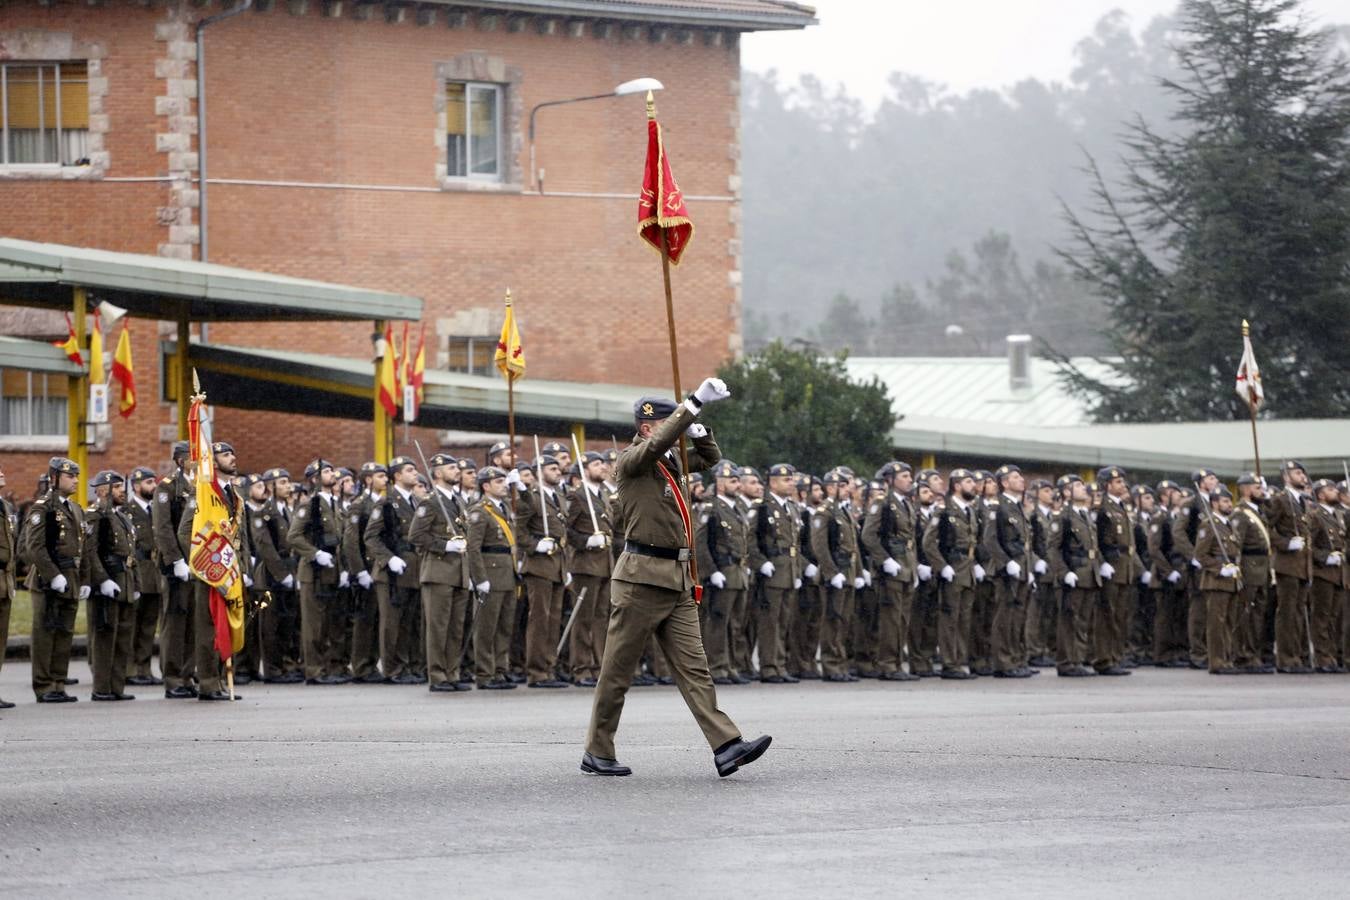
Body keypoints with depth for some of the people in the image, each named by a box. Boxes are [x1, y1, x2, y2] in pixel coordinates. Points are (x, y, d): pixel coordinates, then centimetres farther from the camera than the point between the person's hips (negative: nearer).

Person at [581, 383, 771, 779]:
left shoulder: (670, 462, 16)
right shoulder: (632, 460, -7)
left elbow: (711, 456, 30)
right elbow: (658, 442, -28)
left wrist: (697, 429, 8)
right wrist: (695, 402, -33)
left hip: (678, 582, 8)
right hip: (643, 579, -8)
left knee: (694, 668, -1)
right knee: (617, 671, 2)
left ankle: (727, 747, -10)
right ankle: (597, 754, 11)